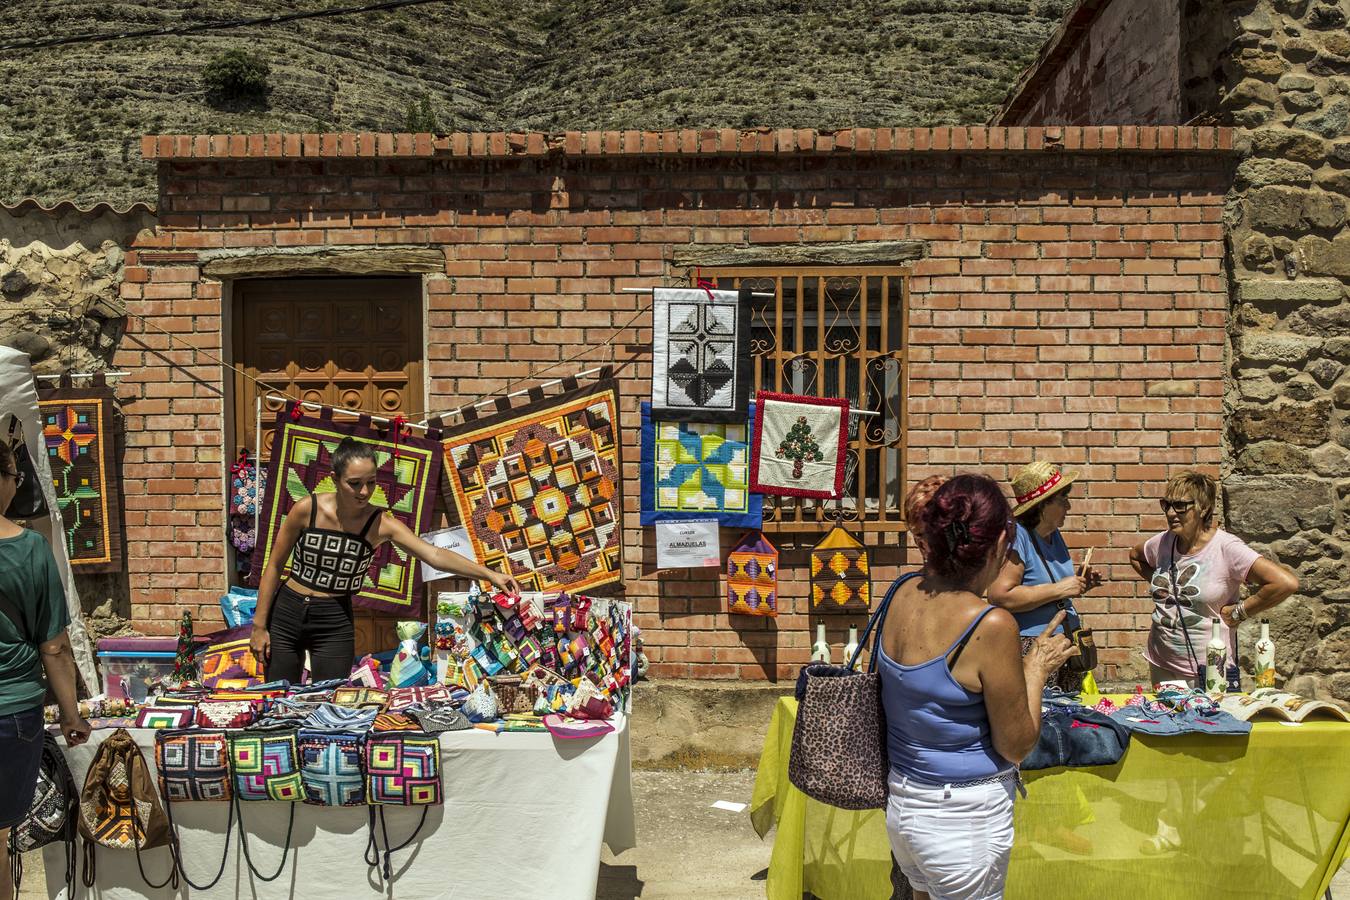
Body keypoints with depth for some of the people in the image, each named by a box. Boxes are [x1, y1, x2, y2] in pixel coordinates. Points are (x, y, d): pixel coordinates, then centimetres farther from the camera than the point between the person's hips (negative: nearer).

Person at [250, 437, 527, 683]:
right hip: (286, 613, 0)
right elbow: (274, 566, -4)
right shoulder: (307, 509, -14)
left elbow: (434, 554, -25)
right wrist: (259, 625, -2)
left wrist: (489, 574, -37)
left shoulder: (381, 524, -14)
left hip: (335, 622, 0)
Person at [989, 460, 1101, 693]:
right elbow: (999, 597, -25)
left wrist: (1078, 585, 6)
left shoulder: (1054, 534, 11)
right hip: (1031, 648, -8)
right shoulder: (1016, 536, -15)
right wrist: (1059, 589, -20)